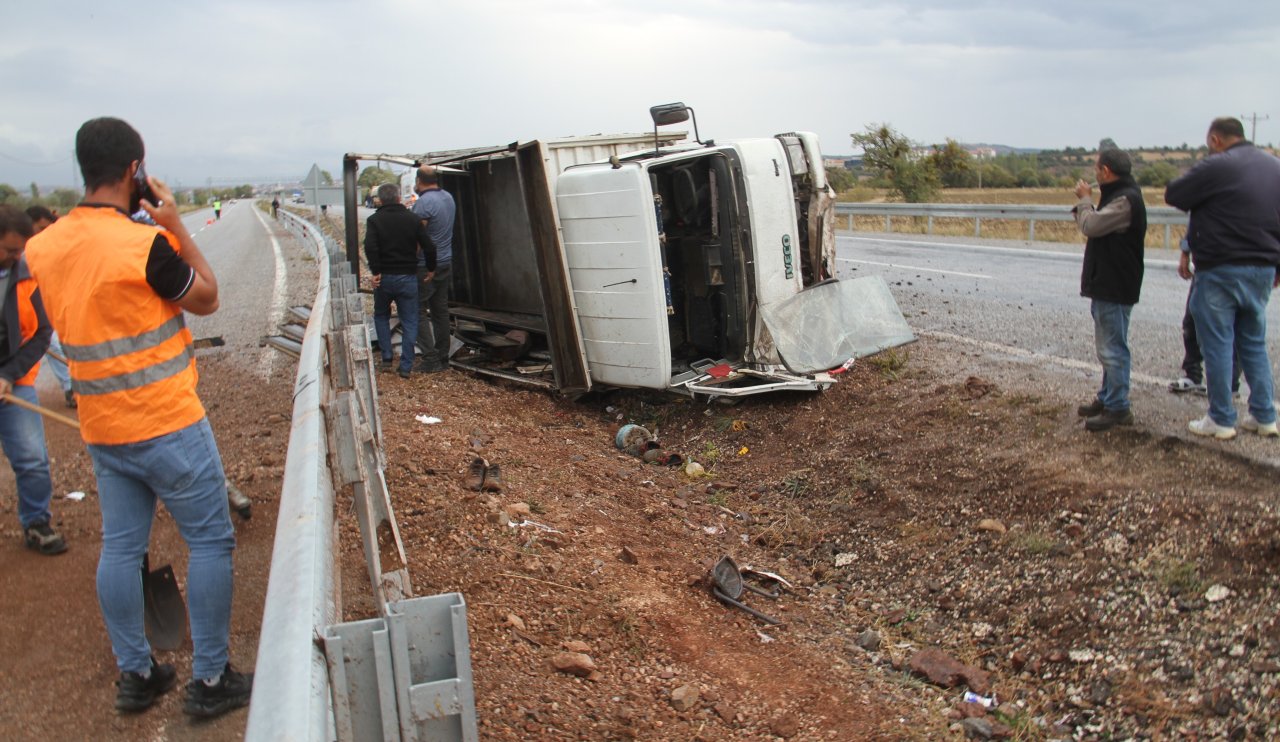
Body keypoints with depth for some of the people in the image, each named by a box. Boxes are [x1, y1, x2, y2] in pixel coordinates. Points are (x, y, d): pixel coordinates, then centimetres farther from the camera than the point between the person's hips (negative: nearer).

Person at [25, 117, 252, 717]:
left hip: (101, 431, 7)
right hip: (168, 426, -7)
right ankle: (209, 679, 12)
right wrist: (176, 226, -3)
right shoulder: (145, 244, -20)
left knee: (120, 547, 15)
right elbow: (207, 299, -5)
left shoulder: (42, 248, 2)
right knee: (210, 542, 5)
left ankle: (134, 673, 27)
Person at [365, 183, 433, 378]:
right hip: (408, 277, 0)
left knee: (381, 316, 22)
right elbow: (428, 247, -5)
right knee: (409, 322, 6)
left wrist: (375, 271, -11)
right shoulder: (413, 219, 0)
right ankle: (406, 367, 4)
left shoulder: (374, 220, -4)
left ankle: (386, 358, 15)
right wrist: (430, 269, 9)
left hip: (384, 277, 0)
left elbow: (370, 247, -19)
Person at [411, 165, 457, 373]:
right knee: (441, 311, 13)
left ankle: (431, 360, -5)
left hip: (426, 267, -8)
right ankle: (443, 358, 17)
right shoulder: (448, 197, 10)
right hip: (446, 263, 8)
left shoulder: (424, 202, -17)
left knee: (418, 311, -2)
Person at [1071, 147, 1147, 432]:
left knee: (1113, 349, -7)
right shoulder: (1118, 195, 16)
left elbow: (1090, 226, -23)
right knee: (1108, 347, 18)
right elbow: (1096, 227, 15)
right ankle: (1107, 398, 28)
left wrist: (1085, 199, -6)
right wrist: (1086, 203, 2)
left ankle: (1117, 408, -1)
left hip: (1115, 289, -11)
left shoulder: (1126, 200, -19)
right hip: (1106, 285, 11)